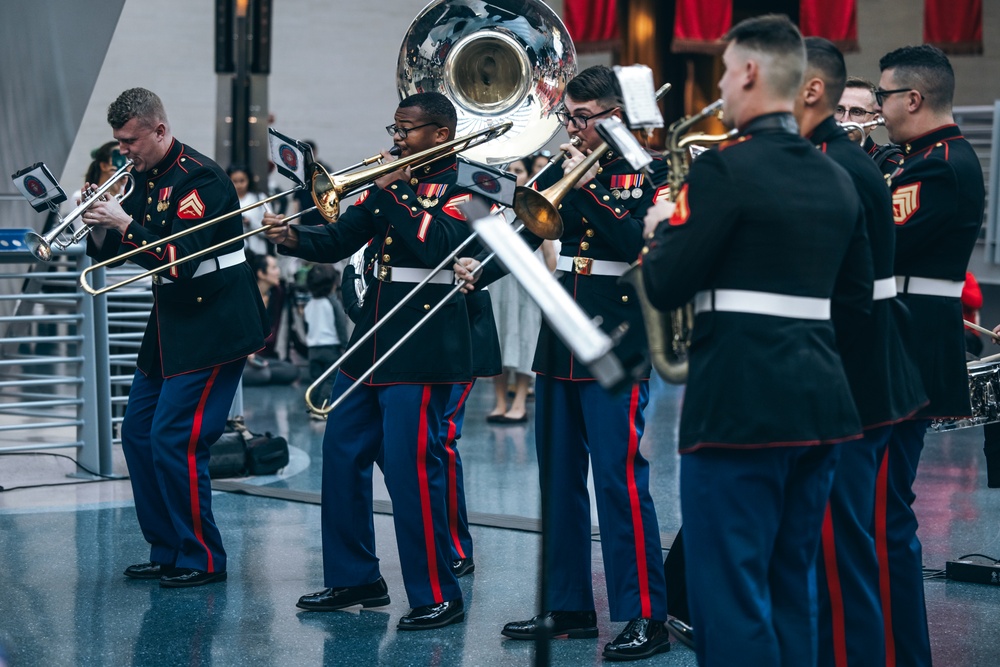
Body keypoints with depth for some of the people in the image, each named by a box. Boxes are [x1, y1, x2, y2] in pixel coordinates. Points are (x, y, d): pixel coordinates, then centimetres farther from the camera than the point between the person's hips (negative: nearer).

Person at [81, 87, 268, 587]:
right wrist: (100, 223, -6)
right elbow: (112, 250, 13)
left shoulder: (200, 178, -16)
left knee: (175, 441, -13)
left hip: (214, 325, -10)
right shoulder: (144, 180, 10)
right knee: (138, 434, 10)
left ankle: (202, 560, -2)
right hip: (171, 325, 10)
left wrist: (125, 224, -23)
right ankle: (167, 552, 19)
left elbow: (180, 258, -25)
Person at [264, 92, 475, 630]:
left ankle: (438, 596, -3)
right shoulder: (390, 181, 16)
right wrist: (294, 238, -7)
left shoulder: (465, 186, -6)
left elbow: (436, 243, -24)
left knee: (412, 466, -11)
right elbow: (340, 240, 10)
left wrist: (392, 192, -18)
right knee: (342, 457, 10)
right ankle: (354, 578, 23)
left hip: (423, 347, -8)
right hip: (371, 339, 8)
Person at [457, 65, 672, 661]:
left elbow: (639, 242, -16)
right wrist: (478, 270, -9)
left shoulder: (649, 171, -2)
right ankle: (568, 606, 21)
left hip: (617, 344, -6)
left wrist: (588, 189, -17)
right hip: (559, 344, 6)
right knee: (559, 478, 11)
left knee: (620, 479, -9)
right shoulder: (562, 169, 13)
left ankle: (646, 617, -5)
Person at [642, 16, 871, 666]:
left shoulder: (725, 169, -12)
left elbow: (666, 287, -12)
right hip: (820, 400, 8)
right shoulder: (836, 178, 11)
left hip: (740, 408, -8)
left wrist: (662, 229, 6)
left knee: (731, 594, -3)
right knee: (793, 588, 17)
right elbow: (860, 291, 19)